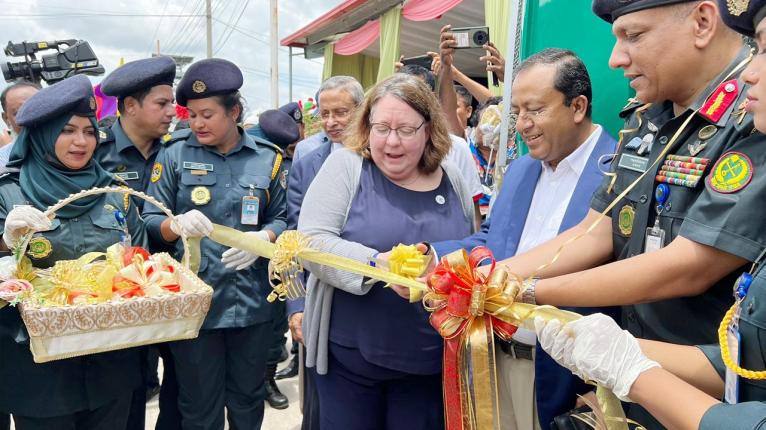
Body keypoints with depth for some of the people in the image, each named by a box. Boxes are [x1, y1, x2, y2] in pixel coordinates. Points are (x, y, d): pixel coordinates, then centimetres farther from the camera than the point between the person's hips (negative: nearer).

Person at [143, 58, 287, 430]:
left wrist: (262, 237, -14)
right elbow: (149, 222, -1)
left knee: (248, 400, 17)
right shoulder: (173, 157, 1)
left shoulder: (267, 159, 5)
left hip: (251, 300, 2)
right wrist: (177, 224, -23)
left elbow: (281, 218, 7)